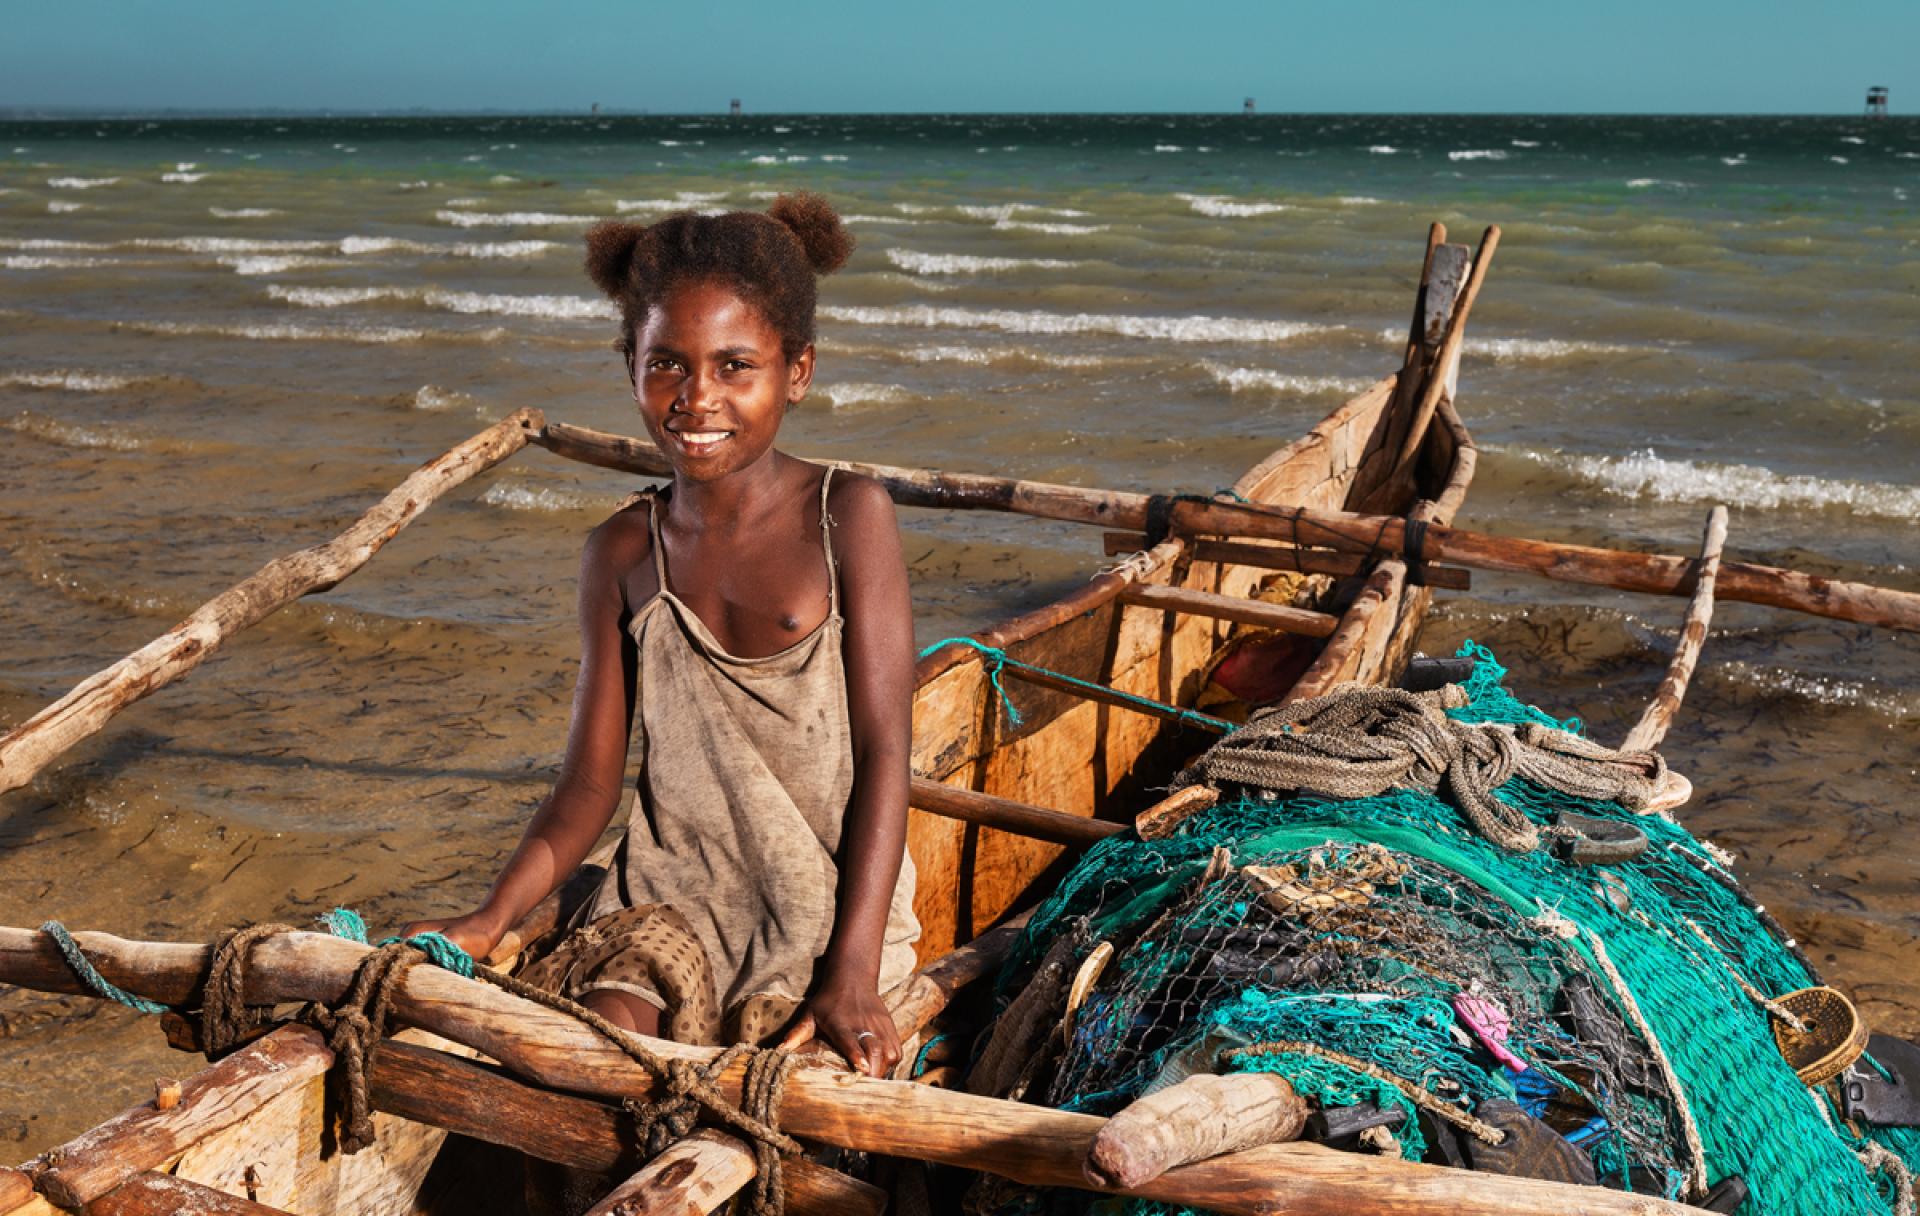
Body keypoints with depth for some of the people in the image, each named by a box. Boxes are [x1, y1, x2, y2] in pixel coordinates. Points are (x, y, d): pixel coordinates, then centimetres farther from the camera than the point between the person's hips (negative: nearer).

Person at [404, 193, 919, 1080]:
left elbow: (883, 753, -10)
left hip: (832, 900, -2)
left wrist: (851, 979, -20)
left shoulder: (848, 519, -6)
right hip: (672, 890, 3)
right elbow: (589, 784, 5)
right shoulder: (623, 555, 4)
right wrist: (489, 921, -13)